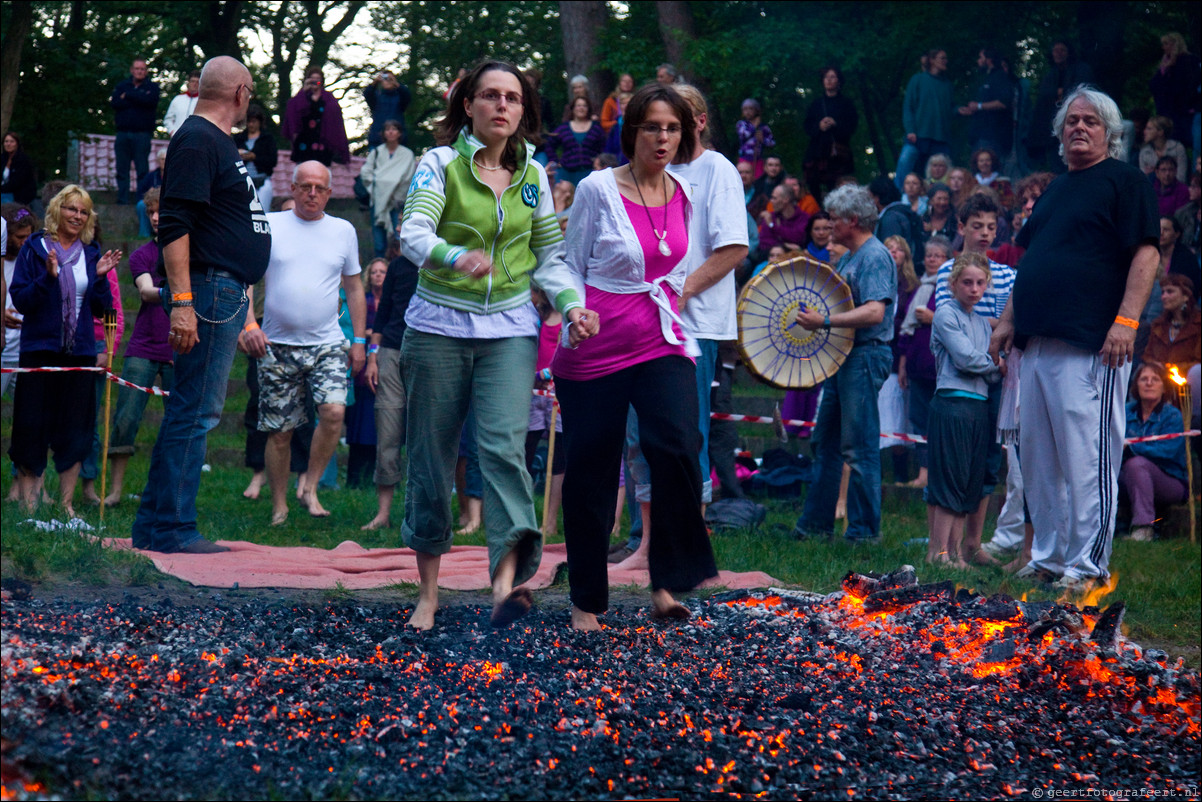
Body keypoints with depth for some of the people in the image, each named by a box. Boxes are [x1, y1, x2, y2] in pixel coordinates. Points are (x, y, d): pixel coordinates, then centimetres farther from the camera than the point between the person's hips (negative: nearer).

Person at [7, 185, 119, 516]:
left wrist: (100, 277, -5)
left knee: (76, 432, 4)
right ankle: (27, 504, 2)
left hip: (80, 352, 4)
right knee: (32, 428, -3)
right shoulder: (34, 249, 1)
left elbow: (101, 310, 10)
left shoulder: (91, 255, 11)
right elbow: (20, 299, -6)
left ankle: (66, 503, 11)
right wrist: (48, 276, -20)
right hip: (40, 349, -3)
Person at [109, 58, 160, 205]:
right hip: (123, 133, 3)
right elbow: (114, 103, -1)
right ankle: (122, 200, 7)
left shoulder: (152, 87, 9)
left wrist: (127, 96, -4)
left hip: (142, 134, -3)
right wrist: (137, 101, -9)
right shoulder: (122, 86, 15)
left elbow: (149, 100, -12)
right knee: (121, 169, 2)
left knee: (142, 170, -6)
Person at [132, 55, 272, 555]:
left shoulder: (218, 142, 21)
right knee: (195, 411, -9)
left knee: (191, 411, 11)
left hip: (227, 293, 11)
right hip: (209, 292, -11)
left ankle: (153, 526, 16)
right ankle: (172, 530, -8)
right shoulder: (196, 140, -10)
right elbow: (174, 226, -18)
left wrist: (244, 307, 26)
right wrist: (181, 301, -25)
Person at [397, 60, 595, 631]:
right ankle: (428, 593, 15)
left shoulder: (532, 175, 8)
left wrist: (572, 304, -3)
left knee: (504, 445, -18)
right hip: (440, 326, -1)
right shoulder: (442, 163, -4)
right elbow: (413, 234, -18)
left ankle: (508, 579, -31)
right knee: (431, 455, 4)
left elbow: (549, 256, 15)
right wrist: (455, 258, -39)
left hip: (509, 330, 1)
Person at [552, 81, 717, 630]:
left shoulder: (684, 195, 7)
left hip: (661, 343, 3)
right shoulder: (598, 189, -6)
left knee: (677, 446, -22)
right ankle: (586, 601, 19)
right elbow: (571, 268, 0)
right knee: (591, 473, 4)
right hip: (595, 351, -3)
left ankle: (666, 583, -14)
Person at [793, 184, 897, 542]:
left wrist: (824, 321, -29)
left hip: (866, 357, -10)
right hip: (841, 356, 11)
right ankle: (816, 523, 18)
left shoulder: (875, 257, -13)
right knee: (826, 442, 12)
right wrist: (811, 307, 15)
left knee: (859, 447, -7)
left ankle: (864, 529, -2)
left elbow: (874, 312, -26)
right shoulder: (847, 258, 18)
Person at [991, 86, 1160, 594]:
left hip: (1090, 344, -8)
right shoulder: (1055, 191, 23)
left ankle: (1088, 563, -7)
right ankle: (1048, 556, 16)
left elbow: (1146, 253, -9)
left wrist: (1126, 320, -18)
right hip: (1038, 343, 8)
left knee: (1087, 456, -10)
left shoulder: (1125, 182, 0)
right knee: (1038, 457, 9)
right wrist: (1009, 319, 19)